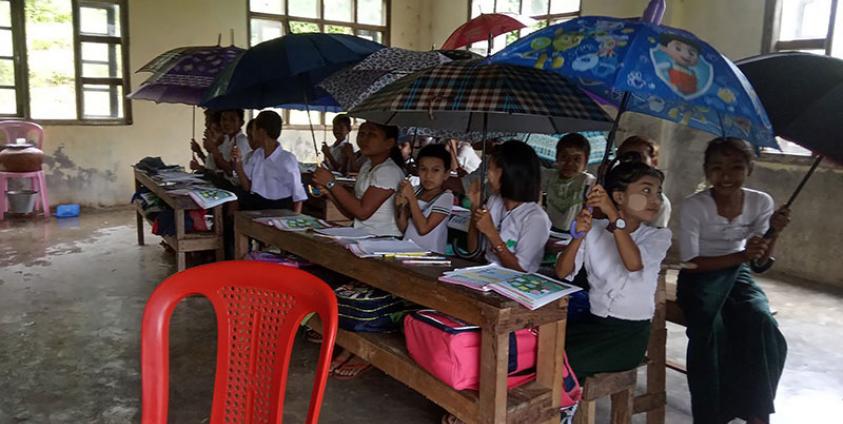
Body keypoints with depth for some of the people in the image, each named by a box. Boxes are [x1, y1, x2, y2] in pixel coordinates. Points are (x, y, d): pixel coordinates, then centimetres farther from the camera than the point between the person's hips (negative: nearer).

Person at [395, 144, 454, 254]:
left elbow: (423, 229, -15)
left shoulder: (445, 197, -8)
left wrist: (411, 197, -15)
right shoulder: (416, 191, 7)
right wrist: (401, 208, -11)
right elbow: (403, 228, 7)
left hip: (430, 254, -6)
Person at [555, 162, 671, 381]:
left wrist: (613, 215, -27)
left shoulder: (659, 236, 0)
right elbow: (562, 272, -6)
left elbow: (634, 263, -22)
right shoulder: (595, 229, 5)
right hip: (592, 321, 3)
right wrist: (580, 235, -21)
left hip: (630, 333, -2)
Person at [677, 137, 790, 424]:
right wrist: (741, 255, -28)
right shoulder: (693, 206, -18)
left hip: (737, 276, 4)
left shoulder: (761, 202, -6)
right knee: (711, 331, -30)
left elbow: (761, 262, -1)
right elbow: (691, 262, -17)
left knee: (762, 325, -25)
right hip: (700, 279, -3)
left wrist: (774, 232, -21)